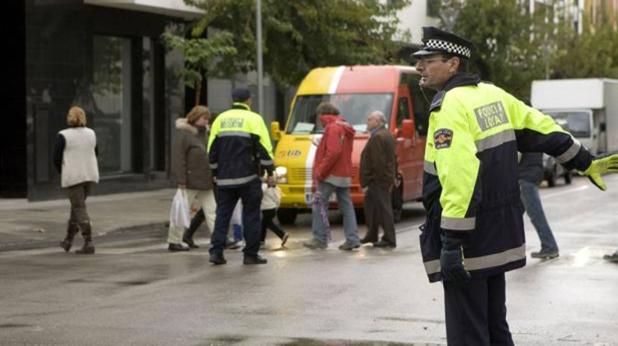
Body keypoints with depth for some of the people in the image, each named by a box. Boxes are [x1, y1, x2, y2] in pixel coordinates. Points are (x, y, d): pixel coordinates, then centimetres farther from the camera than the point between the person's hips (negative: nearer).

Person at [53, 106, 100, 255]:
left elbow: (57, 159, -8)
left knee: (80, 209, -3)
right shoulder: (91, 134, 4)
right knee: (77, 205, 19)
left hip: (73, 177, -5)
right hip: (90, 175, 5)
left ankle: (88, 243, -11)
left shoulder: (63, 136, -11)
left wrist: (62, 173, 10)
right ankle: (68, 240, 25)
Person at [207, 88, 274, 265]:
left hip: (225, 177, 4)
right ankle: (251, 254, 4)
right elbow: (265, 148, -7)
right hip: (248, 177, -4)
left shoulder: (220, 119, 10)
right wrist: (270, 172, 0)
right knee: (251, 214, 4)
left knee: (223, 214, 8)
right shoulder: (254, 119, -2)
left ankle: (216, 251, -2)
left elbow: (212, 150, 12)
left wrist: (216, 173, 21)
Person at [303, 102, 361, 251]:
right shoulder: (346, 128, 18)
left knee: (319, 204, -4)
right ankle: (352, 239, 6)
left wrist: (320, 171, -17)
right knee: (346, 206, 8)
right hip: (345, 175, 9)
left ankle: (320, 238, -5)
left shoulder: (333, 128, -12)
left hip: (331, 175, -9)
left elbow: (333, 153, -22)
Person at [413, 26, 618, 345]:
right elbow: (545, 130, 13)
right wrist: (586, 163, 24)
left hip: (468, 246, -9)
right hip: (500, 237, 9)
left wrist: (451, 243, -26)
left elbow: (459, 178, -26)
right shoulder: (493, 95, 9)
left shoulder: (449, 107, -17)